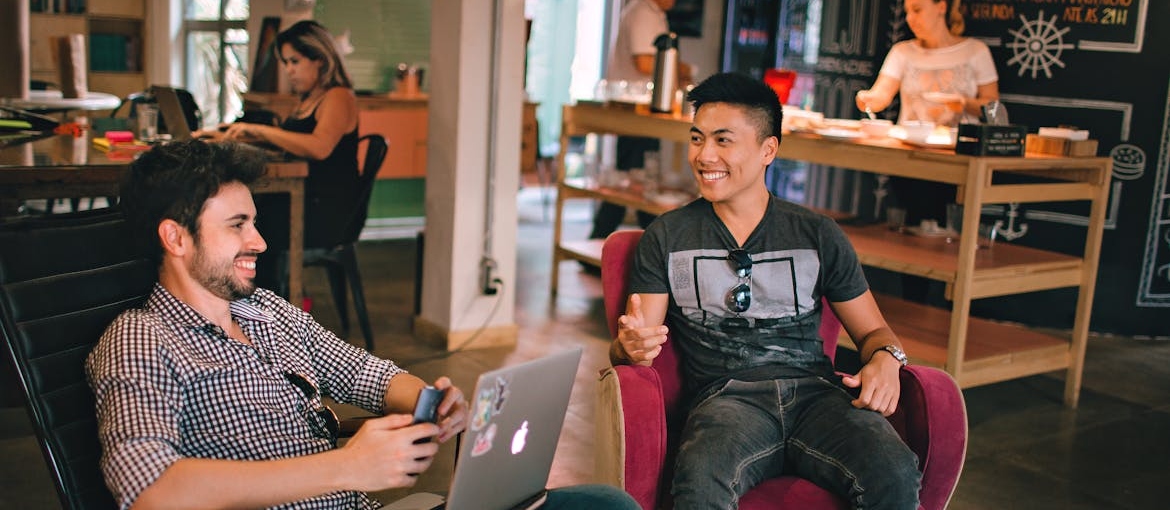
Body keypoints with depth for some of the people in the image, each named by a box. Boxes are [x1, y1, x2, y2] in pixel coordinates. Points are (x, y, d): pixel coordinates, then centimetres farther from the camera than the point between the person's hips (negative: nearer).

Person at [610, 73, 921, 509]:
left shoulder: (818, 235, 15)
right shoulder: (666, 238, 12)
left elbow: (873, 331, 20)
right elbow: (631, 344, 8)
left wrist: (886, 359, -5)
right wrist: (630, 347, -17)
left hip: (814, 391, 3)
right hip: (725, 396, -2)